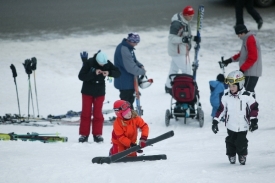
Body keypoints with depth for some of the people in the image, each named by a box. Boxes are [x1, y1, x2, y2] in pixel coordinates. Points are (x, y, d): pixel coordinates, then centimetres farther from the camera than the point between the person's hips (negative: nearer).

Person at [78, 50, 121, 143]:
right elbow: (81, 76, -21)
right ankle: (84, 134, 11)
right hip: (88, 91, -1)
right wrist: (94, 73, -33)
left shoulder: (107, 63, -13)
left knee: (98, 113, 4)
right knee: (86, 113, 4)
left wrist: (109, 73, -29)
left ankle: (97, 134, 10)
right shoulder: (89, 63, -20)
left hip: (99, 92, 1)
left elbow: (118, 73, -9)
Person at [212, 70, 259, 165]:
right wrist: (215, 121, -2)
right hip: (231, 126, 3)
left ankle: (242, 156, 21)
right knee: (230, 142, 7)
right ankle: (231, 156, 27)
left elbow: (254, 107, -5)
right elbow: (221, 109, 2)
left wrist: (254, 120, -10)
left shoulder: (247, 96, -11)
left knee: (241, 143, -2)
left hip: (243, 126, -3)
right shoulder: (226, 97, -3)